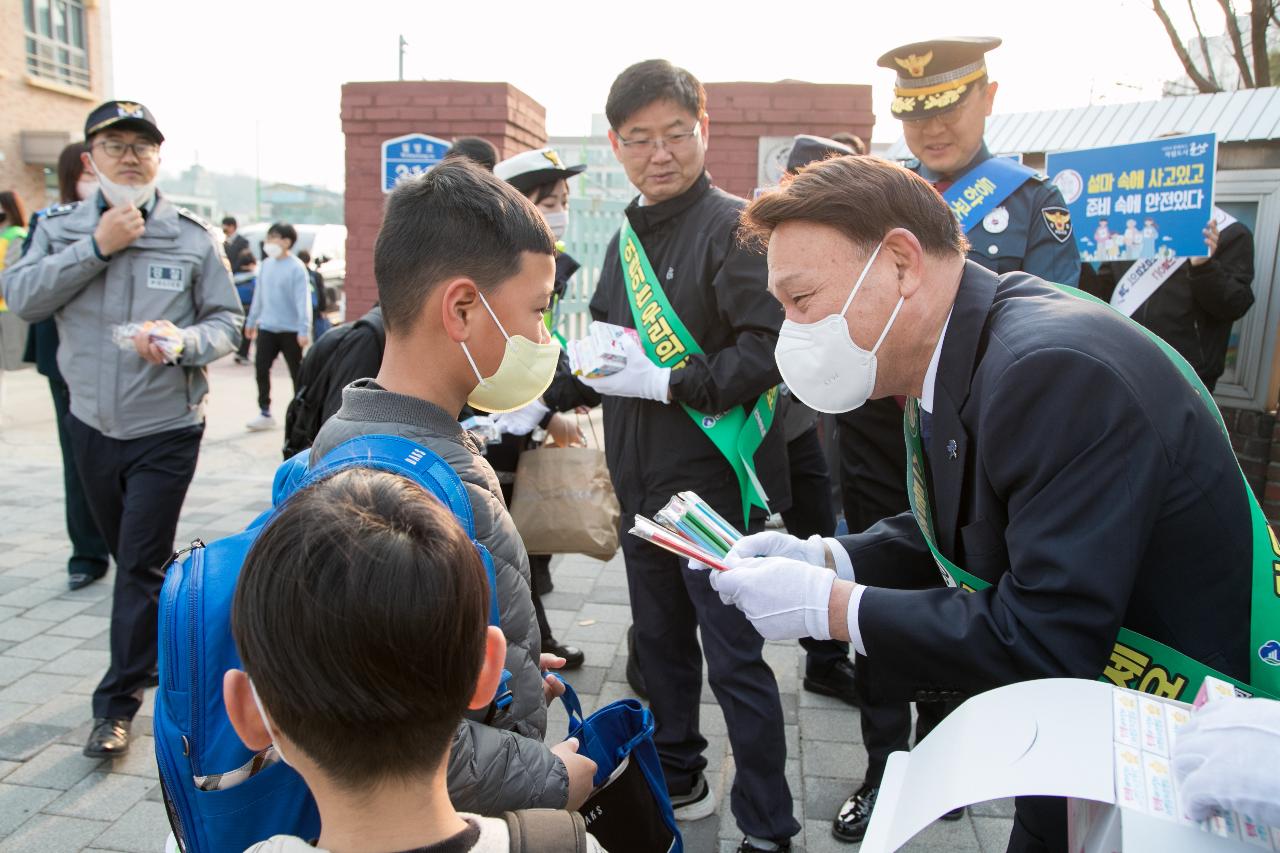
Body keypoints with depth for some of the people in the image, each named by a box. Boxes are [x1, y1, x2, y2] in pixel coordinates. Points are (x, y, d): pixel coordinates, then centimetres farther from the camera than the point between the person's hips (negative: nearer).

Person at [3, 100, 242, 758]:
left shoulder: (193, 236, -4)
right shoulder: (60, 228, 4)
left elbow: (227, 320, -4)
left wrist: (183, 342, -25)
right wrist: (96, 246, -16)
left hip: (166, 431, -3)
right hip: (92, 425, 4)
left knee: (142, 565, -2)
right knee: (131, 559, 19)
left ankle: (117, 704, 10)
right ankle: (155, 652, 43)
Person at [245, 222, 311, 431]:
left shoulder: (296, 268, -13)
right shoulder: (266, 265, 8)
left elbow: (303, 300, -18)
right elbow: (259, 295, 17)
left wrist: (304, 330, -24)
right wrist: (251, 320, 20)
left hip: (290, 330, -6)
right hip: (266, 328, 6)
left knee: (297, 373, 5)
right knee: (261, 369, 6)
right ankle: (265, 413, 17)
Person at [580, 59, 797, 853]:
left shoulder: (734, 227, -12)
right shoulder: (626, 238, 12)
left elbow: (769, 349, -22)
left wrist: (663, 382, -22)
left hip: (715, 482, -8)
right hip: (642, 483, 8)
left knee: (735, 659, 3)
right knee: (660, 639, 21)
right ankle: (677, 779, 42)